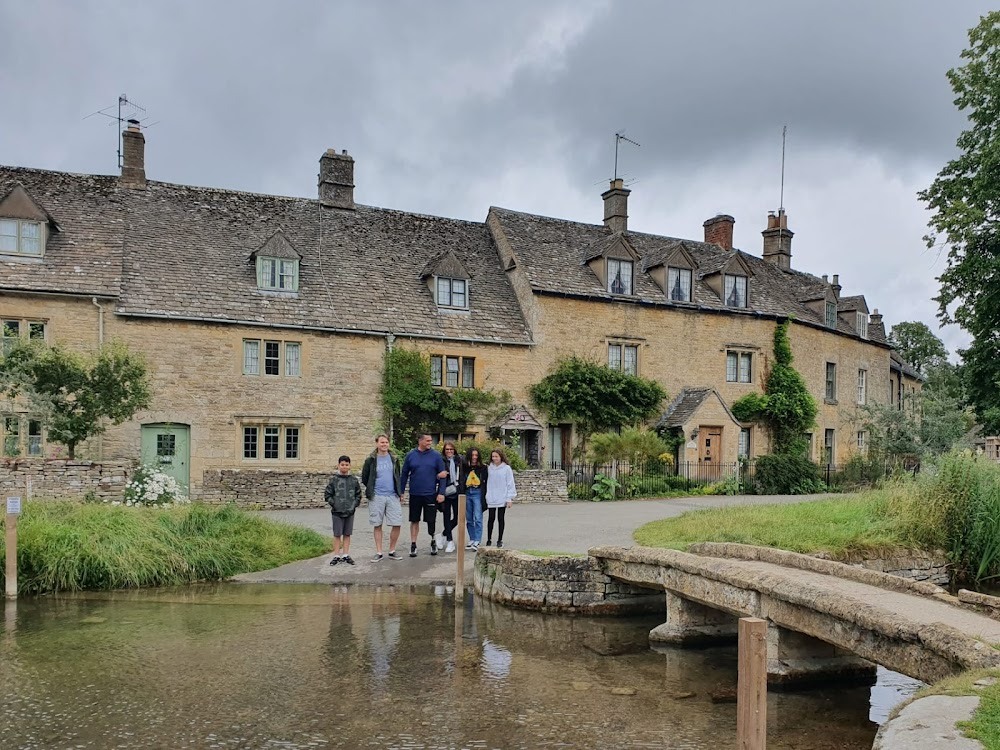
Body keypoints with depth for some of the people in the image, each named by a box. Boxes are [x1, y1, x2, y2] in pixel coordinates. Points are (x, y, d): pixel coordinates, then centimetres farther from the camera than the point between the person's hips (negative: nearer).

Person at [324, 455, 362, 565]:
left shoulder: (354, 480, 3)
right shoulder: (334, 479, -3)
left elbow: (358, 494, 10)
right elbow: (327, 494, 0)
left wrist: (354, 504, -2)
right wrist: (333, 504, -8)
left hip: (350, 512, 2)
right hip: (337, 512, -2)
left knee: (347, 534, 9)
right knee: (337, 534, 4)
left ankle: (346, 555, 17)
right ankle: (336, 556, 11)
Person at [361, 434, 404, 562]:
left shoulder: (394, 460, 9)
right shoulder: (370, 460, 0)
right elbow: (364, 478, 8)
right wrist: (371, 490, 9)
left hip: (392, 496, 2)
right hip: (376, 497, -2)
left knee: (397, 524, -3)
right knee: (377, 525, 4)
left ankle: (392, 551, 12)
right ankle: (378, 552, 13)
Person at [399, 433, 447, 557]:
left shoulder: (436, 456, -1)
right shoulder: (410, 455, 2)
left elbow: (442, 475, -1)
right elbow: (404, 474, 6)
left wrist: (441, 493, -7)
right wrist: (401, 491, 4)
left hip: (431, 494, -1)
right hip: (415, 494, 1)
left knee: (431, 520, 5)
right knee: (414, 520, 8)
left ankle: (433, 541, 26)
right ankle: (413, 544, 17)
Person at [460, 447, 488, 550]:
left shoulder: (483, 467, 1)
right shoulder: (464, 467, 7)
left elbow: (486, 482, 1)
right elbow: (461, 481, 8)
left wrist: (484, 496, -6)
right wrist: (461, 494, -2)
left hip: (477, 493, -3)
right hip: (467, 493, 4)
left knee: (478, 518, -10)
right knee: (469, 519, 9)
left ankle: (477, 541, -10)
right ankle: (472, 539, 18)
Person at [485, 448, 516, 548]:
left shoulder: (506, 468, -5)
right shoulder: (490, 468, 3)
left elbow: (510, 484, -5)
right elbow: (487, 482, 6)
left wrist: (510, 498, -8)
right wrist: (486, 496, 1)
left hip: (502, 499, -2)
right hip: (491, 499, 2)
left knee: (501, 519, 7)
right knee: (491, 519, 6)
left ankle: (500, 540, 16)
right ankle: (489, 539, 15)